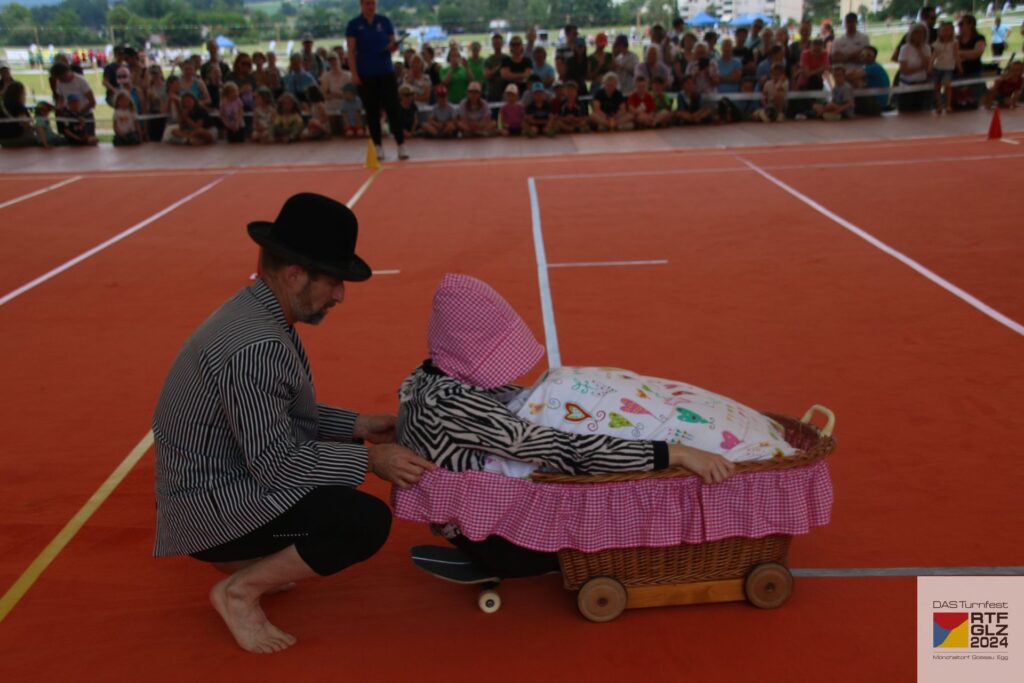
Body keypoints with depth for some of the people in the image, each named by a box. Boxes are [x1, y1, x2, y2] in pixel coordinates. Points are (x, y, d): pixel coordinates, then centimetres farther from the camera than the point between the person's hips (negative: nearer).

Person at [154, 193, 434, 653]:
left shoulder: (256, 313, 3)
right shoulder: (254, 345, -28)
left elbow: (277, 415, 13)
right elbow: (275, 461, -25)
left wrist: (357, 427, 5)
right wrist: (370, 459, -17)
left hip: (223, 482, 10)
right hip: (213, 508, -10)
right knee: (367, 521, -22)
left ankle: (244, 559, 16)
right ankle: (240, 590, -2)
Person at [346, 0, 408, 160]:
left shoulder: (385, 21, 6)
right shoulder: (354, 25, 1)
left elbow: (392, 44, 9)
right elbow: (351, 52, -2)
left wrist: (393, 47, -15)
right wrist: (354, 74, -10)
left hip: (386, 72, 1)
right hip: (365, 75, -1)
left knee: (393, 108, -5)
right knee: (372, 111, 4)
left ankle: (401, 146, -4)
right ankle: (378, 147, 10)